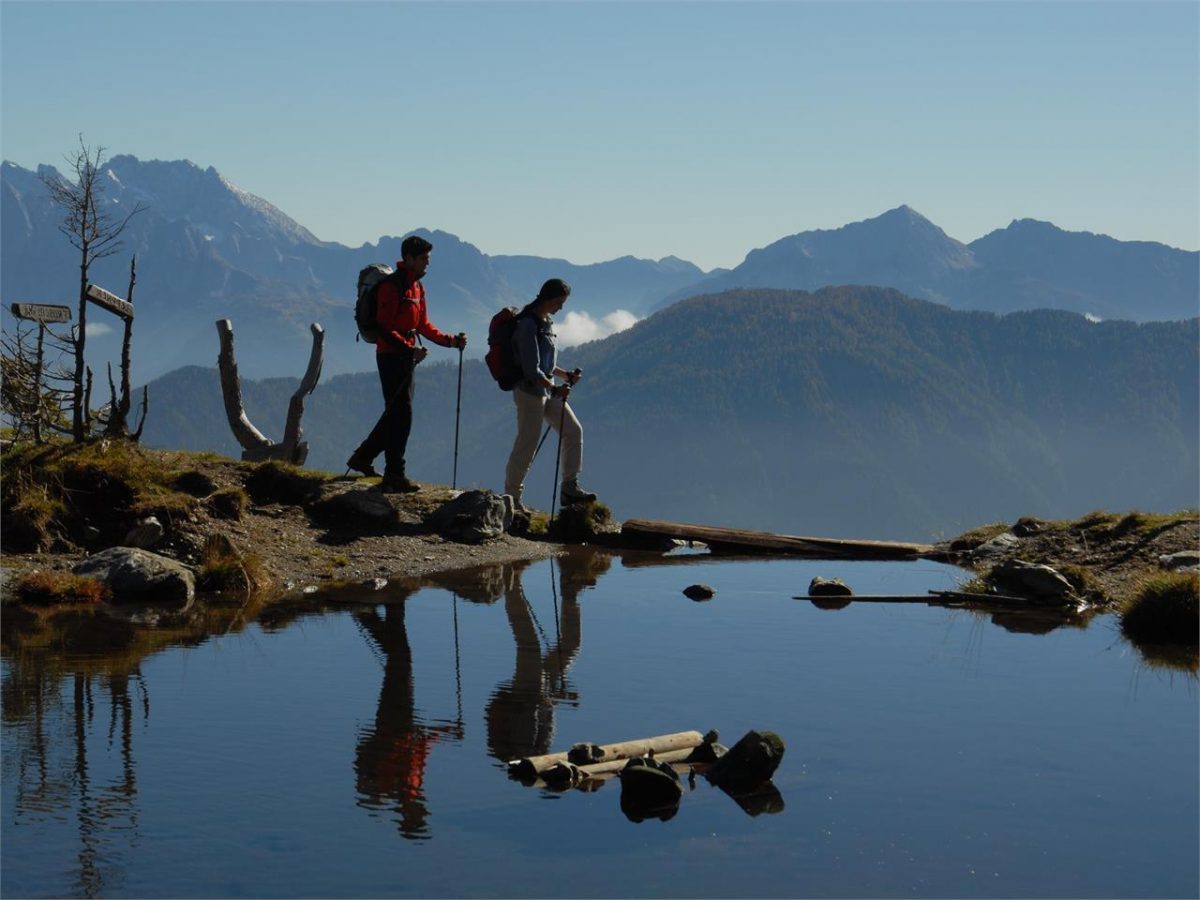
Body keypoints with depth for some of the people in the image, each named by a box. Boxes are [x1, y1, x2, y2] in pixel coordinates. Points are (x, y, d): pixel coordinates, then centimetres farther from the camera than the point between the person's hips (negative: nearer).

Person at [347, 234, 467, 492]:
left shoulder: (417, 287, 14)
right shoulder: (391, 286, -16)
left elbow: (423, 325, 19)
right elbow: (384, 328, -20)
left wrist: (450, 340, 8)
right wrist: (410, 349, -28)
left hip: (406, 356, 10)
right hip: (391, 355, -10)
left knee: (397, 413, 14)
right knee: (401, 414, -9)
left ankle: (362, 457, 27)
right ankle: (394, 476, -5)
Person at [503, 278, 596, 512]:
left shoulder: (547, 322, 12)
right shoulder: (527, 325, -17)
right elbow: (531, 369, -22)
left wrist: (566, 375, 13)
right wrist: (554, 389, -27)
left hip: (547, 389, 9)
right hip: (529, 391, -9)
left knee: (573, 430, 6)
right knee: (527, 444, -4)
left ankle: (569, 488, 12)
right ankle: (511, 497, 8)